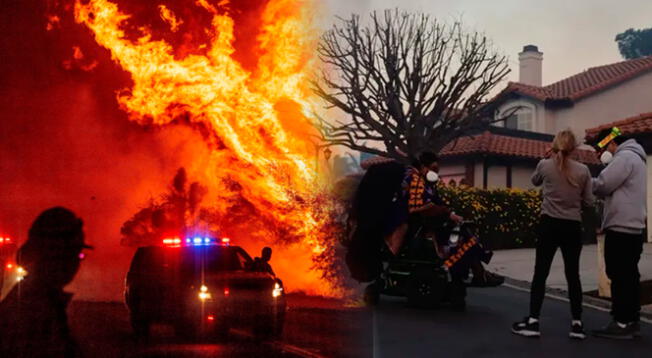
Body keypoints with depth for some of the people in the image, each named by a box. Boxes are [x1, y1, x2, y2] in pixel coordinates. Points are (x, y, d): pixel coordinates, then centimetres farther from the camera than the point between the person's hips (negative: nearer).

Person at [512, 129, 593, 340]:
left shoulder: (545, 165, -3)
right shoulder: (583, 170, -3)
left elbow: (535, 181, 19)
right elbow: (589, 202, 3)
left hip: (549, 224, -1)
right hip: (573, 227, 1)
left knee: (540, 273, 3)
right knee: (573, 275, 10)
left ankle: (533, 322, 2)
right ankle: (577, 324, 12)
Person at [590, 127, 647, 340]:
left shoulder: (624, 157, -11)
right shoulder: (633, 158, 22)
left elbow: (602, 185, -17)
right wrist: (593, 186, 5)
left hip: (621, 228, -10)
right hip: (632, 227, 10)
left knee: (619, 277, -7)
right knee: (629, 276, 12)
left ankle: (622, 323, -5)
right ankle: (631, 321, 16)